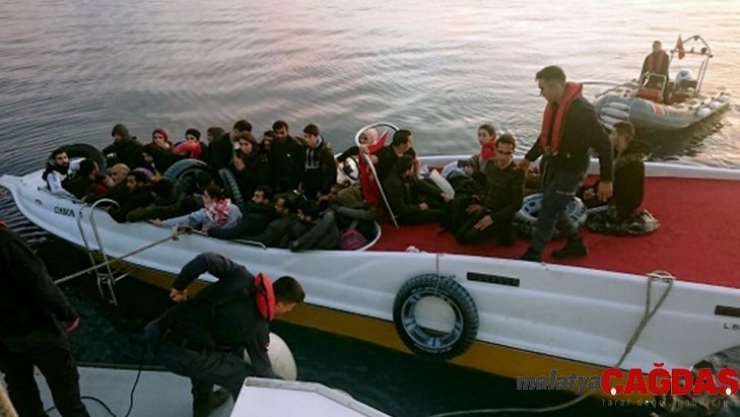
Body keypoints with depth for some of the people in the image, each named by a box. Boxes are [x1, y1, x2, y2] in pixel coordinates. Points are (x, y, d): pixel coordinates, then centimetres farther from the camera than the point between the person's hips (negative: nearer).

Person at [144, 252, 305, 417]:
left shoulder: (243, 277, 5)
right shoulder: (257, 326, -5)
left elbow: (207, 259, -4)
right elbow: (262, 371, 6)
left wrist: (180, 285, 10)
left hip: (160, 331, 7)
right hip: (182, 355, -7)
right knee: (246, 379, 3)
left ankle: (203, 402, 50)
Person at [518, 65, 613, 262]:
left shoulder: (581, 110, -26)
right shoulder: (555, 104, 0)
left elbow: (603, 144, -23)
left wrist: (606, 179, -22)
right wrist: (529, 158, 23)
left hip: (569, 170, -8)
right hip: (551, 165, 8)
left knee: (548, 211, -2)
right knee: (553, 208, 17)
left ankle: (533, 255, 11)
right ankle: (576, 244, 35)